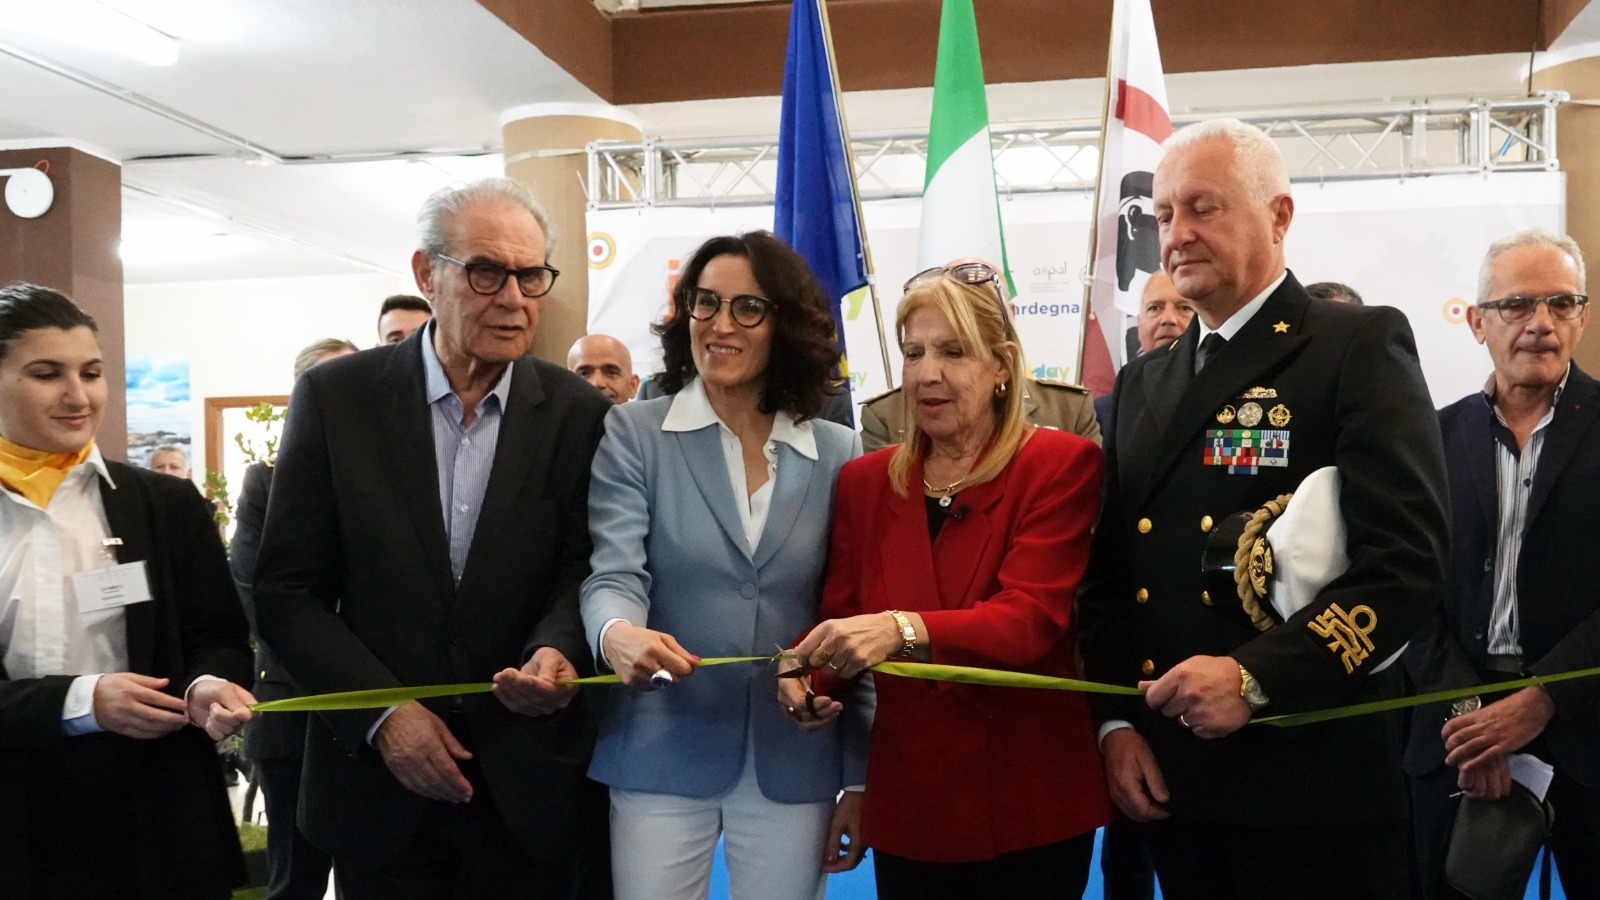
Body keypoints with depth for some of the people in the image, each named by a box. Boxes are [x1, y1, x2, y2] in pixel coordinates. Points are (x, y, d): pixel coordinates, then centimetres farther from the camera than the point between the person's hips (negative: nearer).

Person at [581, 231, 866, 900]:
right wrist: (618, 634, -35)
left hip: (793, 765, 2)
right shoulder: (633, 434, -1)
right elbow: (613, 574, -11)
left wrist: (858, 777, 3)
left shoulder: (839, 456, 4)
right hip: (662, 756, -1)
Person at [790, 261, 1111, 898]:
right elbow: (839, 617, 7)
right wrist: (806, 675, -16)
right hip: (907, 800, 4)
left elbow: (1031, 618, -20)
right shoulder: (865, 480, 6)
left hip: (1031, 801, -3)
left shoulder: (1061, 464, -7)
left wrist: (905, 630, -36)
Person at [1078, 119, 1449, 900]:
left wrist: (1257, 678, -22)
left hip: (1313, 779, -5)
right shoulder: (1143, 382, 14)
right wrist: (1115, 722, 3)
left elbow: (1405, 557, -15)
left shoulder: (1360, 346, -5)